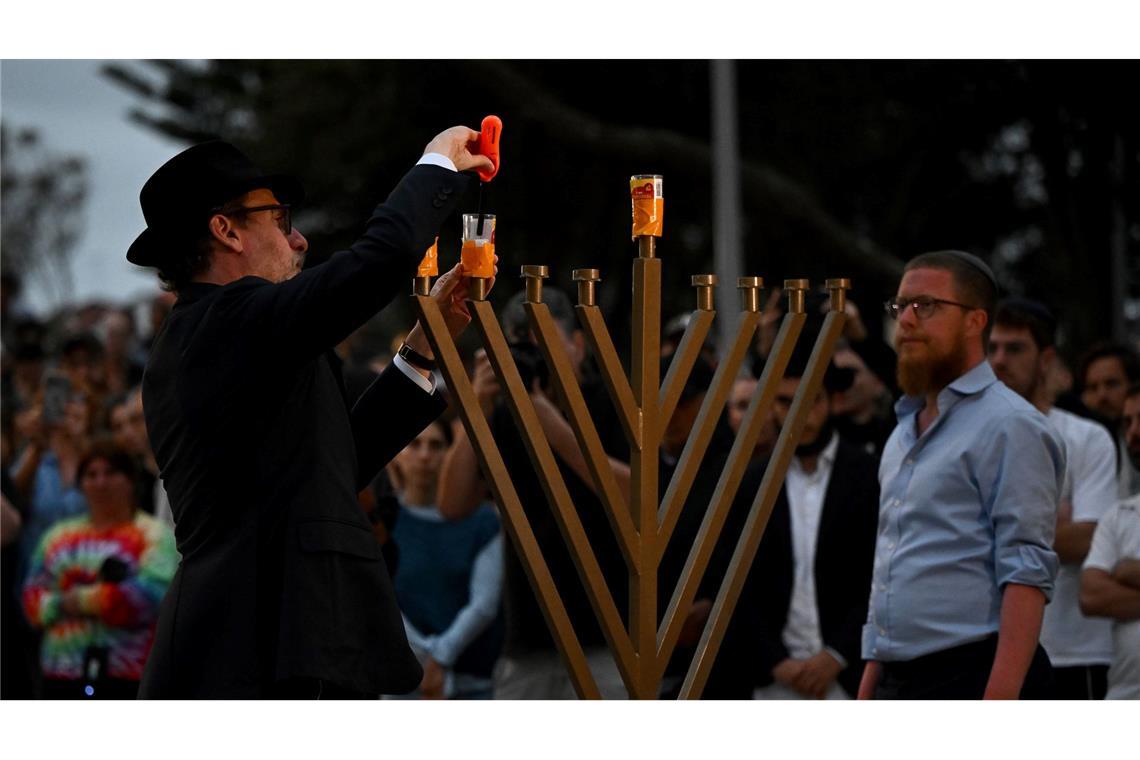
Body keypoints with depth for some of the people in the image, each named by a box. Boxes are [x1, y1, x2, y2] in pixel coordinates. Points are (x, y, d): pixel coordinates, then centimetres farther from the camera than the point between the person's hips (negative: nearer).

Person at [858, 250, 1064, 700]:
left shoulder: (1009, 426, -7)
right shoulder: (904, 433, 21)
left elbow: (1027, 574, -16)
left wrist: (999, 700, -24)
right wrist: (867, 695, 18)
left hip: (975, 679, -9)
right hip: (897, 685, 9)